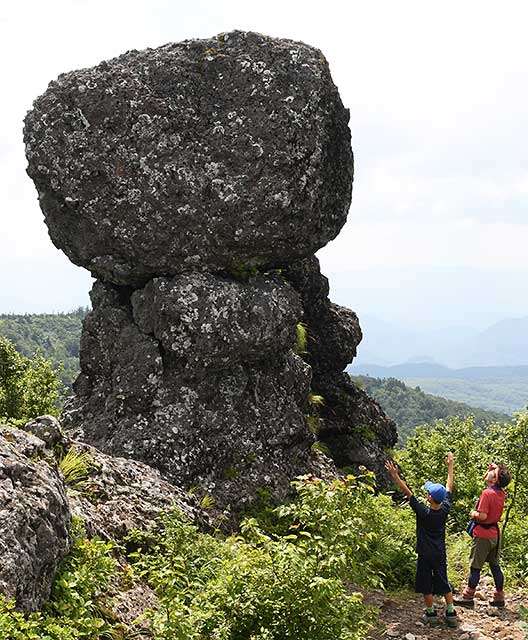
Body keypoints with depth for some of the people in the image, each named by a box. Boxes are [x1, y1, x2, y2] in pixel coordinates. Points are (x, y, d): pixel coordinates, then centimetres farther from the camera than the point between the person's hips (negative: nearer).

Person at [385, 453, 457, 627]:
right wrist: (451, 466, 9)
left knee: (426, 585, 10)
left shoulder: (423, 513, -23)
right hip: (441, 554, 5)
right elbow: (449, 487, 0)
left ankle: (431, 614, 18)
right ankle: (451, 613, 17)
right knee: (444, 583, 15)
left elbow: (407, 492, -24)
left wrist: (395, 476, -24)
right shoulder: (445, 509, -12)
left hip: (425, 555, -4)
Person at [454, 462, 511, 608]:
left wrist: (473, 514, -8)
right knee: (495, 566, 14)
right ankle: (499, 597, 18)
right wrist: (496, 468, 8)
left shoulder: (487, 493, -22)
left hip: (483, 535, -8)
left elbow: (483, 516, -26)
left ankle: (468, 597, 10)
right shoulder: (501, 493, 2)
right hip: (495, 534, 8)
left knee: (475, 567, 2)